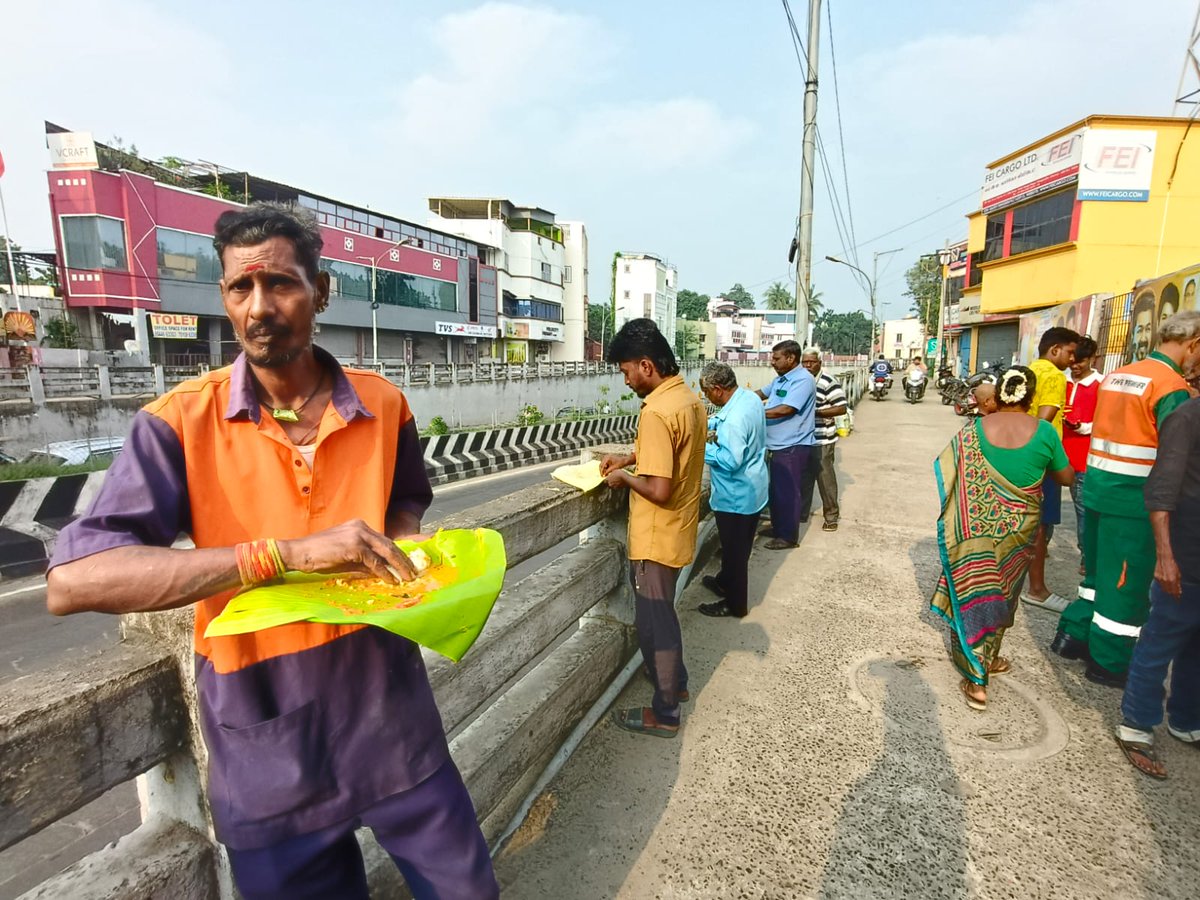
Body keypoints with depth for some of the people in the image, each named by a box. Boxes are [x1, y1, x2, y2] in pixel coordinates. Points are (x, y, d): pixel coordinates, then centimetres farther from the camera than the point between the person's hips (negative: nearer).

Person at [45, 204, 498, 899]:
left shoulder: (383, 405, -3)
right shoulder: (183, 422, -11)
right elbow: (72, 582, -20)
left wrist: (398, 547, -7)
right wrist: (286, 552, -30)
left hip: (393, 718, 3)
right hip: (266, 747, -2)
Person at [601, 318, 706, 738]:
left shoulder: (657, 411, -27)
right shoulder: (690, 398, 3)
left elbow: (659, 491, -30)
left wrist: (624, 477, -12)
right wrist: (632, 457, 9)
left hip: (657, 538, -9)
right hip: (678, 531, 9)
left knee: (653, 623, 8)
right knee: (661, 613, 26)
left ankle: (664, 713, 27)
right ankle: (676, 681, 45)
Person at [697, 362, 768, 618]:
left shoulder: (734, 419, -31)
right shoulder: (749, 397, 0)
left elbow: (730, 461, -31)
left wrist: (701, 448, -22)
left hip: (736, 496, -10)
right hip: (752, 489, 10)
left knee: (734, 549, 8)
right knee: (736, 546, 25)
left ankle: (734, 604, 24)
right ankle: (726, 581, 46)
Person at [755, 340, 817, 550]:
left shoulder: (803, 380, -18)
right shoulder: (781, 379, 12)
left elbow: (785, 410, -27)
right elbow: (761, 393, 25)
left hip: (793, 446, -9)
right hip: (778, 445, 9)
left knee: (787, 492, -1)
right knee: (776, 489, 18)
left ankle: (788, 536, 11)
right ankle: (778, 527, 32)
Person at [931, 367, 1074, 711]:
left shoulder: (974, 430, -9)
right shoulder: (1044, 432, -8)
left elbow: (945, 470, -5)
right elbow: (1066, 478, 5)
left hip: (975, 528, -1)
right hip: (1018, 529, 1)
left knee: (974, 591, 9)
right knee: (1003, 592, 20)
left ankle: (976, 679, 11)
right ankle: (987, 660, 37)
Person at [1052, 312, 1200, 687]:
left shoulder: (1116, 375, 11)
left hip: (1096, 488, 7)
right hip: (1134, 499, -7)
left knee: (1098, 571, 20)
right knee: (1127, 583, 5)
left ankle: (1072, 636, 29)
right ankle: (1109, 663, 17)